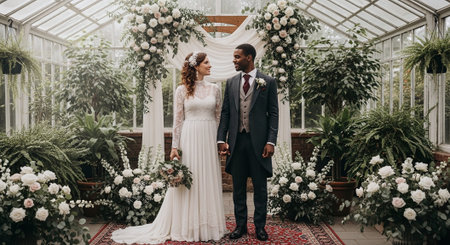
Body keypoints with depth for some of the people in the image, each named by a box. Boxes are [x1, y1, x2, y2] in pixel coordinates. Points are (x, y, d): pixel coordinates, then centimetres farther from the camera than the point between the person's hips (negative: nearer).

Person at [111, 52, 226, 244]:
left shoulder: (214, 89, 8)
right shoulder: (182, 90, 0)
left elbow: (218, 117, 10)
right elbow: (177, 119, -1)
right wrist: (174, 147, -6)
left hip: (209, 140, 3)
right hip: (189, 139, -3)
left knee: (209, 182, 7)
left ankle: (208, 225, 19)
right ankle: (186, 227, 14)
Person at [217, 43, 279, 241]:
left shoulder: (268, 82, 1)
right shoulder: (231, 83, 10)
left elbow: (273, 114, -2)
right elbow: (225, 113, 9)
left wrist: (271, 141, -10)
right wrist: (221, 139, 0)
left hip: (258, 141, -3)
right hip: (236, 141, 3)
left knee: (260, 186, 7)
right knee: (238, 186, 10)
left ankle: (260, 226, 19)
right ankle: (240, 225, 22)